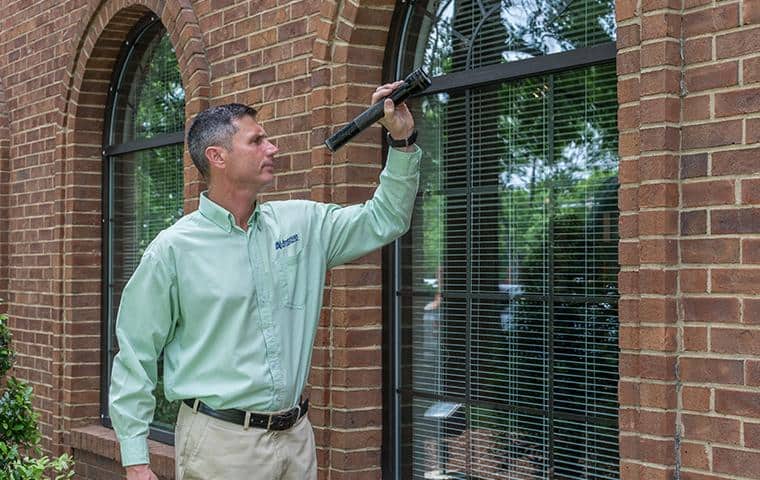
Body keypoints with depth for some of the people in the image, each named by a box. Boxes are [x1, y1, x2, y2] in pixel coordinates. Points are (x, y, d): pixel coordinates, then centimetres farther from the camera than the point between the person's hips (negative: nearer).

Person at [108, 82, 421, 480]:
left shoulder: (303, 223, 6)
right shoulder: (173, 249, -7)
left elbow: (384, 221, 14)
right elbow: (136, 357, -5)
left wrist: (403, 141, 3)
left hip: (296, 436, 5)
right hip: (220, 442, -4)